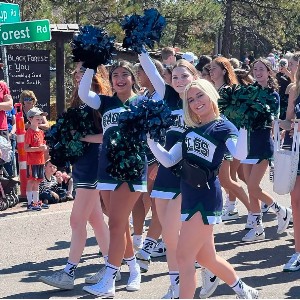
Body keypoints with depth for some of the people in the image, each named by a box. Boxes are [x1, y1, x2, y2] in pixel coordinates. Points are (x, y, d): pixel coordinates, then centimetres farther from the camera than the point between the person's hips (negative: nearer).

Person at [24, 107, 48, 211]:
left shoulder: (41, 132, 14)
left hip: (40, 161, 8)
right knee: (31, 181, -5)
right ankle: (30, 203, -2)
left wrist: (45, 147, 0)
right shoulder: (29, 132, -10)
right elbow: (26, 148, -16)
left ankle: (36, 202, 18)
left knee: (37, 182, 12)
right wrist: (39, 148, -23)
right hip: (32, 161, -8)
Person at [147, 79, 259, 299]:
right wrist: (150, 138, 1)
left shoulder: (223, 126, -7)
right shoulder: (189, 131, 13)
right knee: (206, 257, 17)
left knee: (184, 257, -9)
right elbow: (169, 161, 10)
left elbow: (240, 154, -25)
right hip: (189, 198, 8)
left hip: (206, 198, -8)